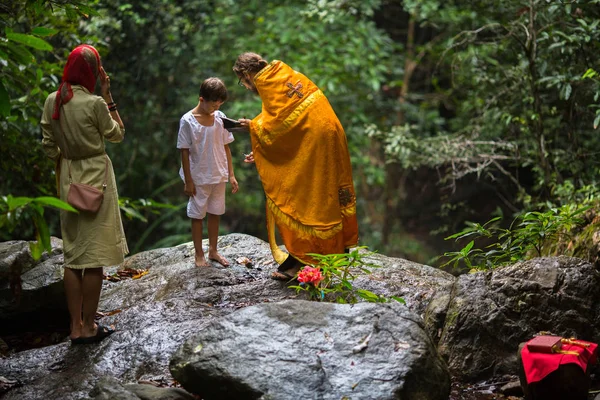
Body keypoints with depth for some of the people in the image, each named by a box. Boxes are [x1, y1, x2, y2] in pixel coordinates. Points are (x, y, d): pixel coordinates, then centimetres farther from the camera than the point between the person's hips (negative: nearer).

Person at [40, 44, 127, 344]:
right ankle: (89, 327, 6)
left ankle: (75, 327, 13)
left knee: (73, 254, 10)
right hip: (95, 177, -6)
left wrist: (61, 178, 17)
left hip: (68, 178, 6)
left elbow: (49, 146, 5)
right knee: (94, 254, 1)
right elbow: (117, 135, -1)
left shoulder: (52, 101, 0)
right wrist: (108, 96, -3)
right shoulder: (94, 103, -16)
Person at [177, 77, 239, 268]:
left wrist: (231, 174, 5)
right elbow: (184, 152, -10)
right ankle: (199, 255, 18)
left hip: (218, 176, 4)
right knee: (197, 215, 8)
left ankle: (213, 250, 28)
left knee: (215, 213, 14)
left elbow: (225, 147, 5)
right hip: (198, 178, -4)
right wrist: (188, 180, -10)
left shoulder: (220, 117, -1)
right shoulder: (188, 121, -14)